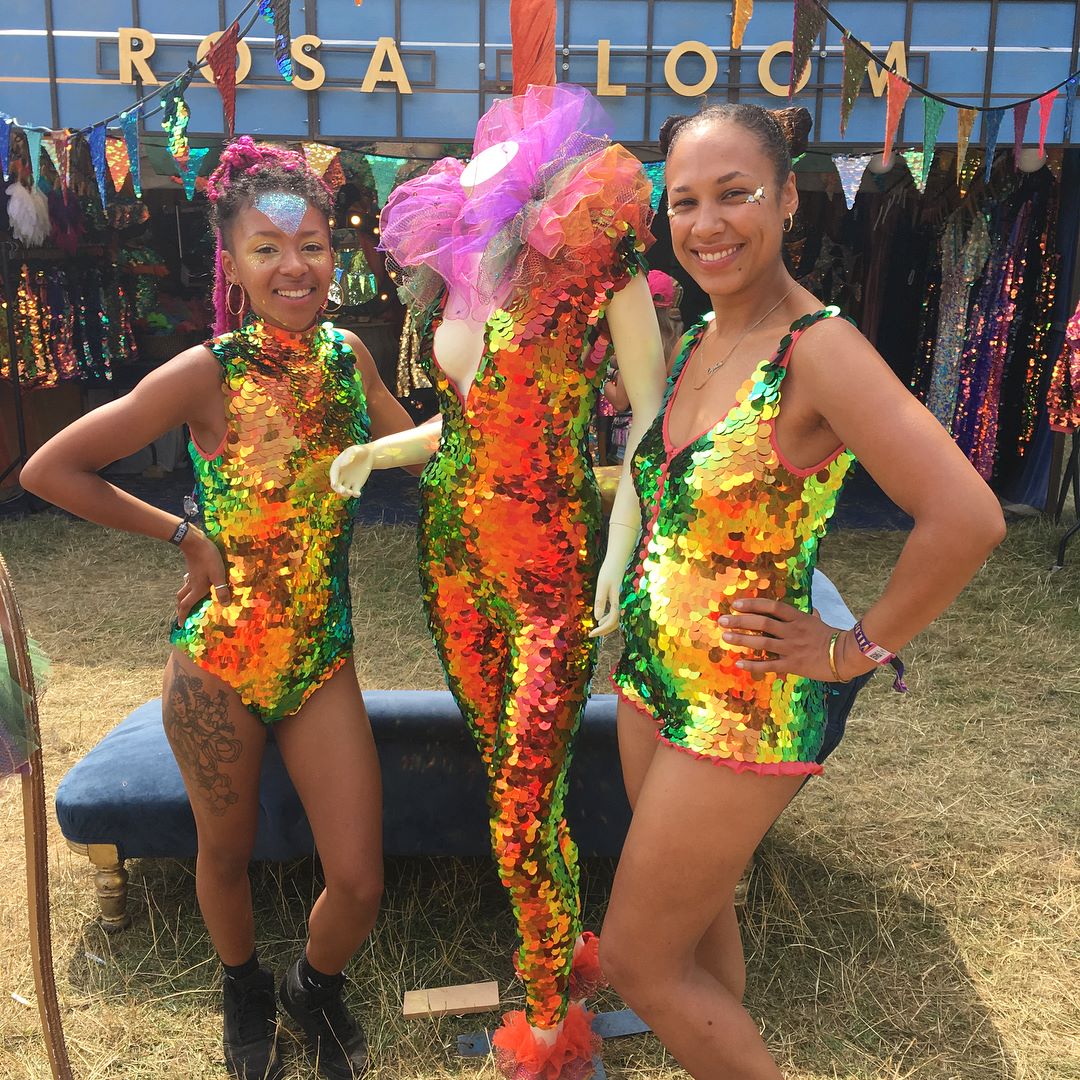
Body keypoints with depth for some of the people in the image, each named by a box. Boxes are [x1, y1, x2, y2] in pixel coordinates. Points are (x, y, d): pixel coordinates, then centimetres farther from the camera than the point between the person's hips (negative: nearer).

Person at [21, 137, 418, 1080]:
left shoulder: (347, 354, 0)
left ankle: (316, 985, 39)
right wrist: (187, 535, -9)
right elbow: (50, 470, -9)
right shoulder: (208, 374, -13)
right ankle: (245, 991, 51)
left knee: (359, 885, 3)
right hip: (220, 658, -3)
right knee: (227, 853, 18)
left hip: (323, 656, 3)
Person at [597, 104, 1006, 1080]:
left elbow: (967, 517, -29)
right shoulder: (694, 340, 3)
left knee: (637, 959, 7)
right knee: (699, 922, 24)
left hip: (742, 706, -7)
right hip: (653, 677, 8)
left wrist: (858, 649, -17)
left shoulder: (818, 349, -21)